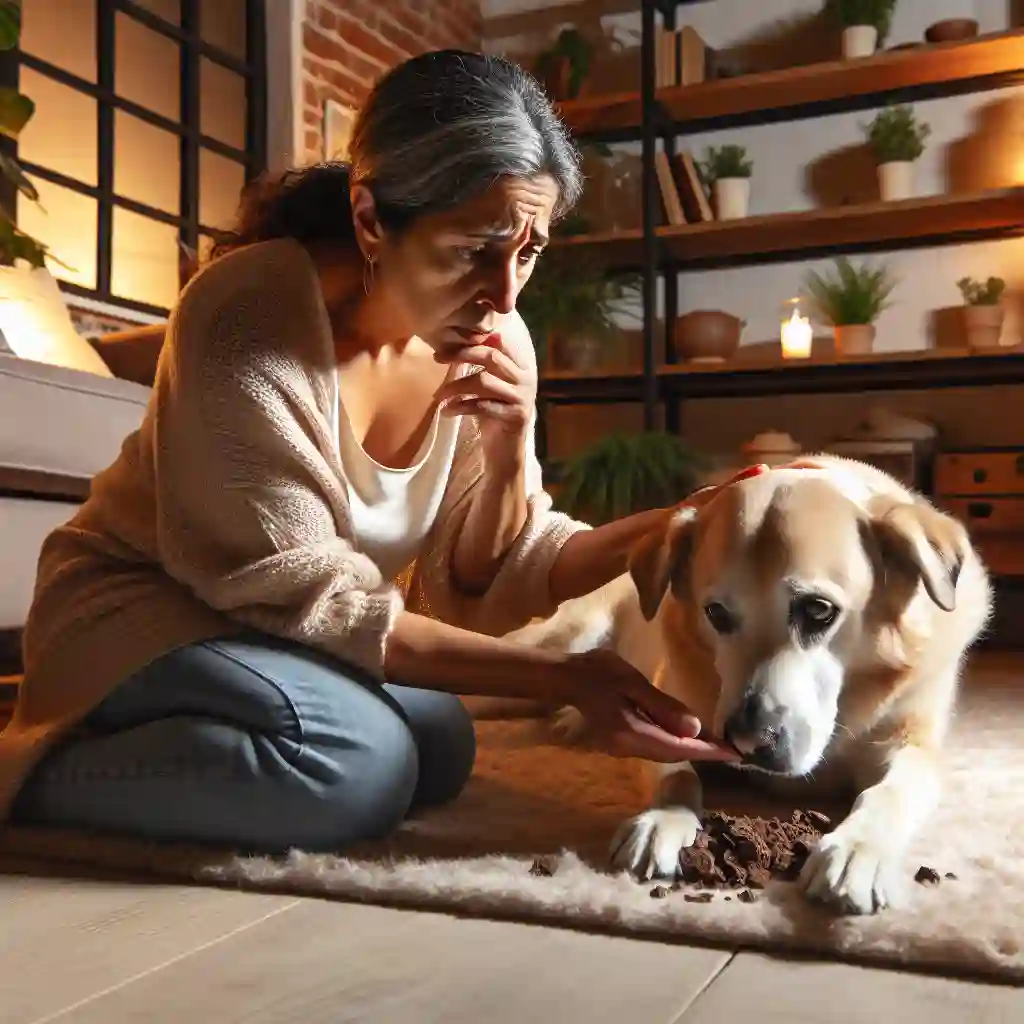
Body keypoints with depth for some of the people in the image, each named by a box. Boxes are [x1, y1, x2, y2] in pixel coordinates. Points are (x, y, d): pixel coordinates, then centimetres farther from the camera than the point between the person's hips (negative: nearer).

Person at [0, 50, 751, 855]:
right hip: (143, 608, -7)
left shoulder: (491, 337, -10)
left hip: (278, 632, 8)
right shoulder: (253, 312, -29)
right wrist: (561, 678, -32)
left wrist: (508, 450, -27)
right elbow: (301, 597, -27)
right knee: (353, 761, -29)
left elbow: (483, 583, -6)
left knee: (438, 751, -11)